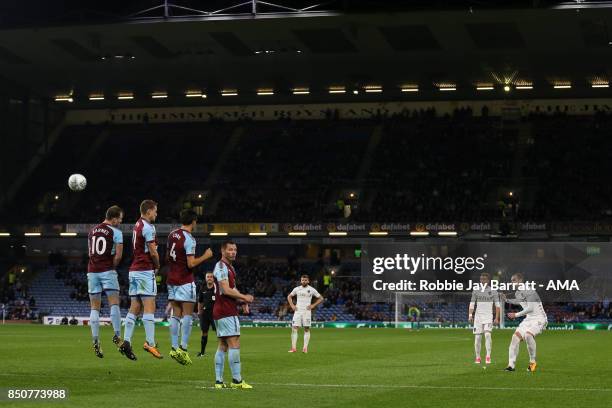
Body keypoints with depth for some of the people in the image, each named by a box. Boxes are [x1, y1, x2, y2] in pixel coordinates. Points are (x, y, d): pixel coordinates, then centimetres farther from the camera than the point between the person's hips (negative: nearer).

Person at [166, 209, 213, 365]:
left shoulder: (172, 235, 8)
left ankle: (174, 348, 2)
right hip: (186, 281, -7)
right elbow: (191, 264, -19)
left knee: (176, 314, 6)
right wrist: (205, 256, -6)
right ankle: (183, 348, -8)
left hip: (172, 280, 7)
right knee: (187, 315, -2)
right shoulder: (189, 239, -15)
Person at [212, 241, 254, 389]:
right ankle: (237, 380, -10)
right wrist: (244, 297, -10)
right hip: (227, 312, -11)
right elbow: (226, 290, -19)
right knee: (234, 343, -10)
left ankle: (218, 381, 8)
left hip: (220, 312, 11)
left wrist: (242, 300, 8)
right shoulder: (221, 267, -11)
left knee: (223, 345, 9)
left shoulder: (229, 267, 21)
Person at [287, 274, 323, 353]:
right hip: (297, 311, 2)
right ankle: (293, 348, -6)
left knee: (307, 329, -1)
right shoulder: (297, 289, 7)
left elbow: (320, 298, 6)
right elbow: (289, 296, 21)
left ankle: (305, 348, 0)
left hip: (307, 311, -2)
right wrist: (292, 305, 7)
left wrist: (313, 305, -3)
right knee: (294, 329, -7)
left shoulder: (311, 290, 1)